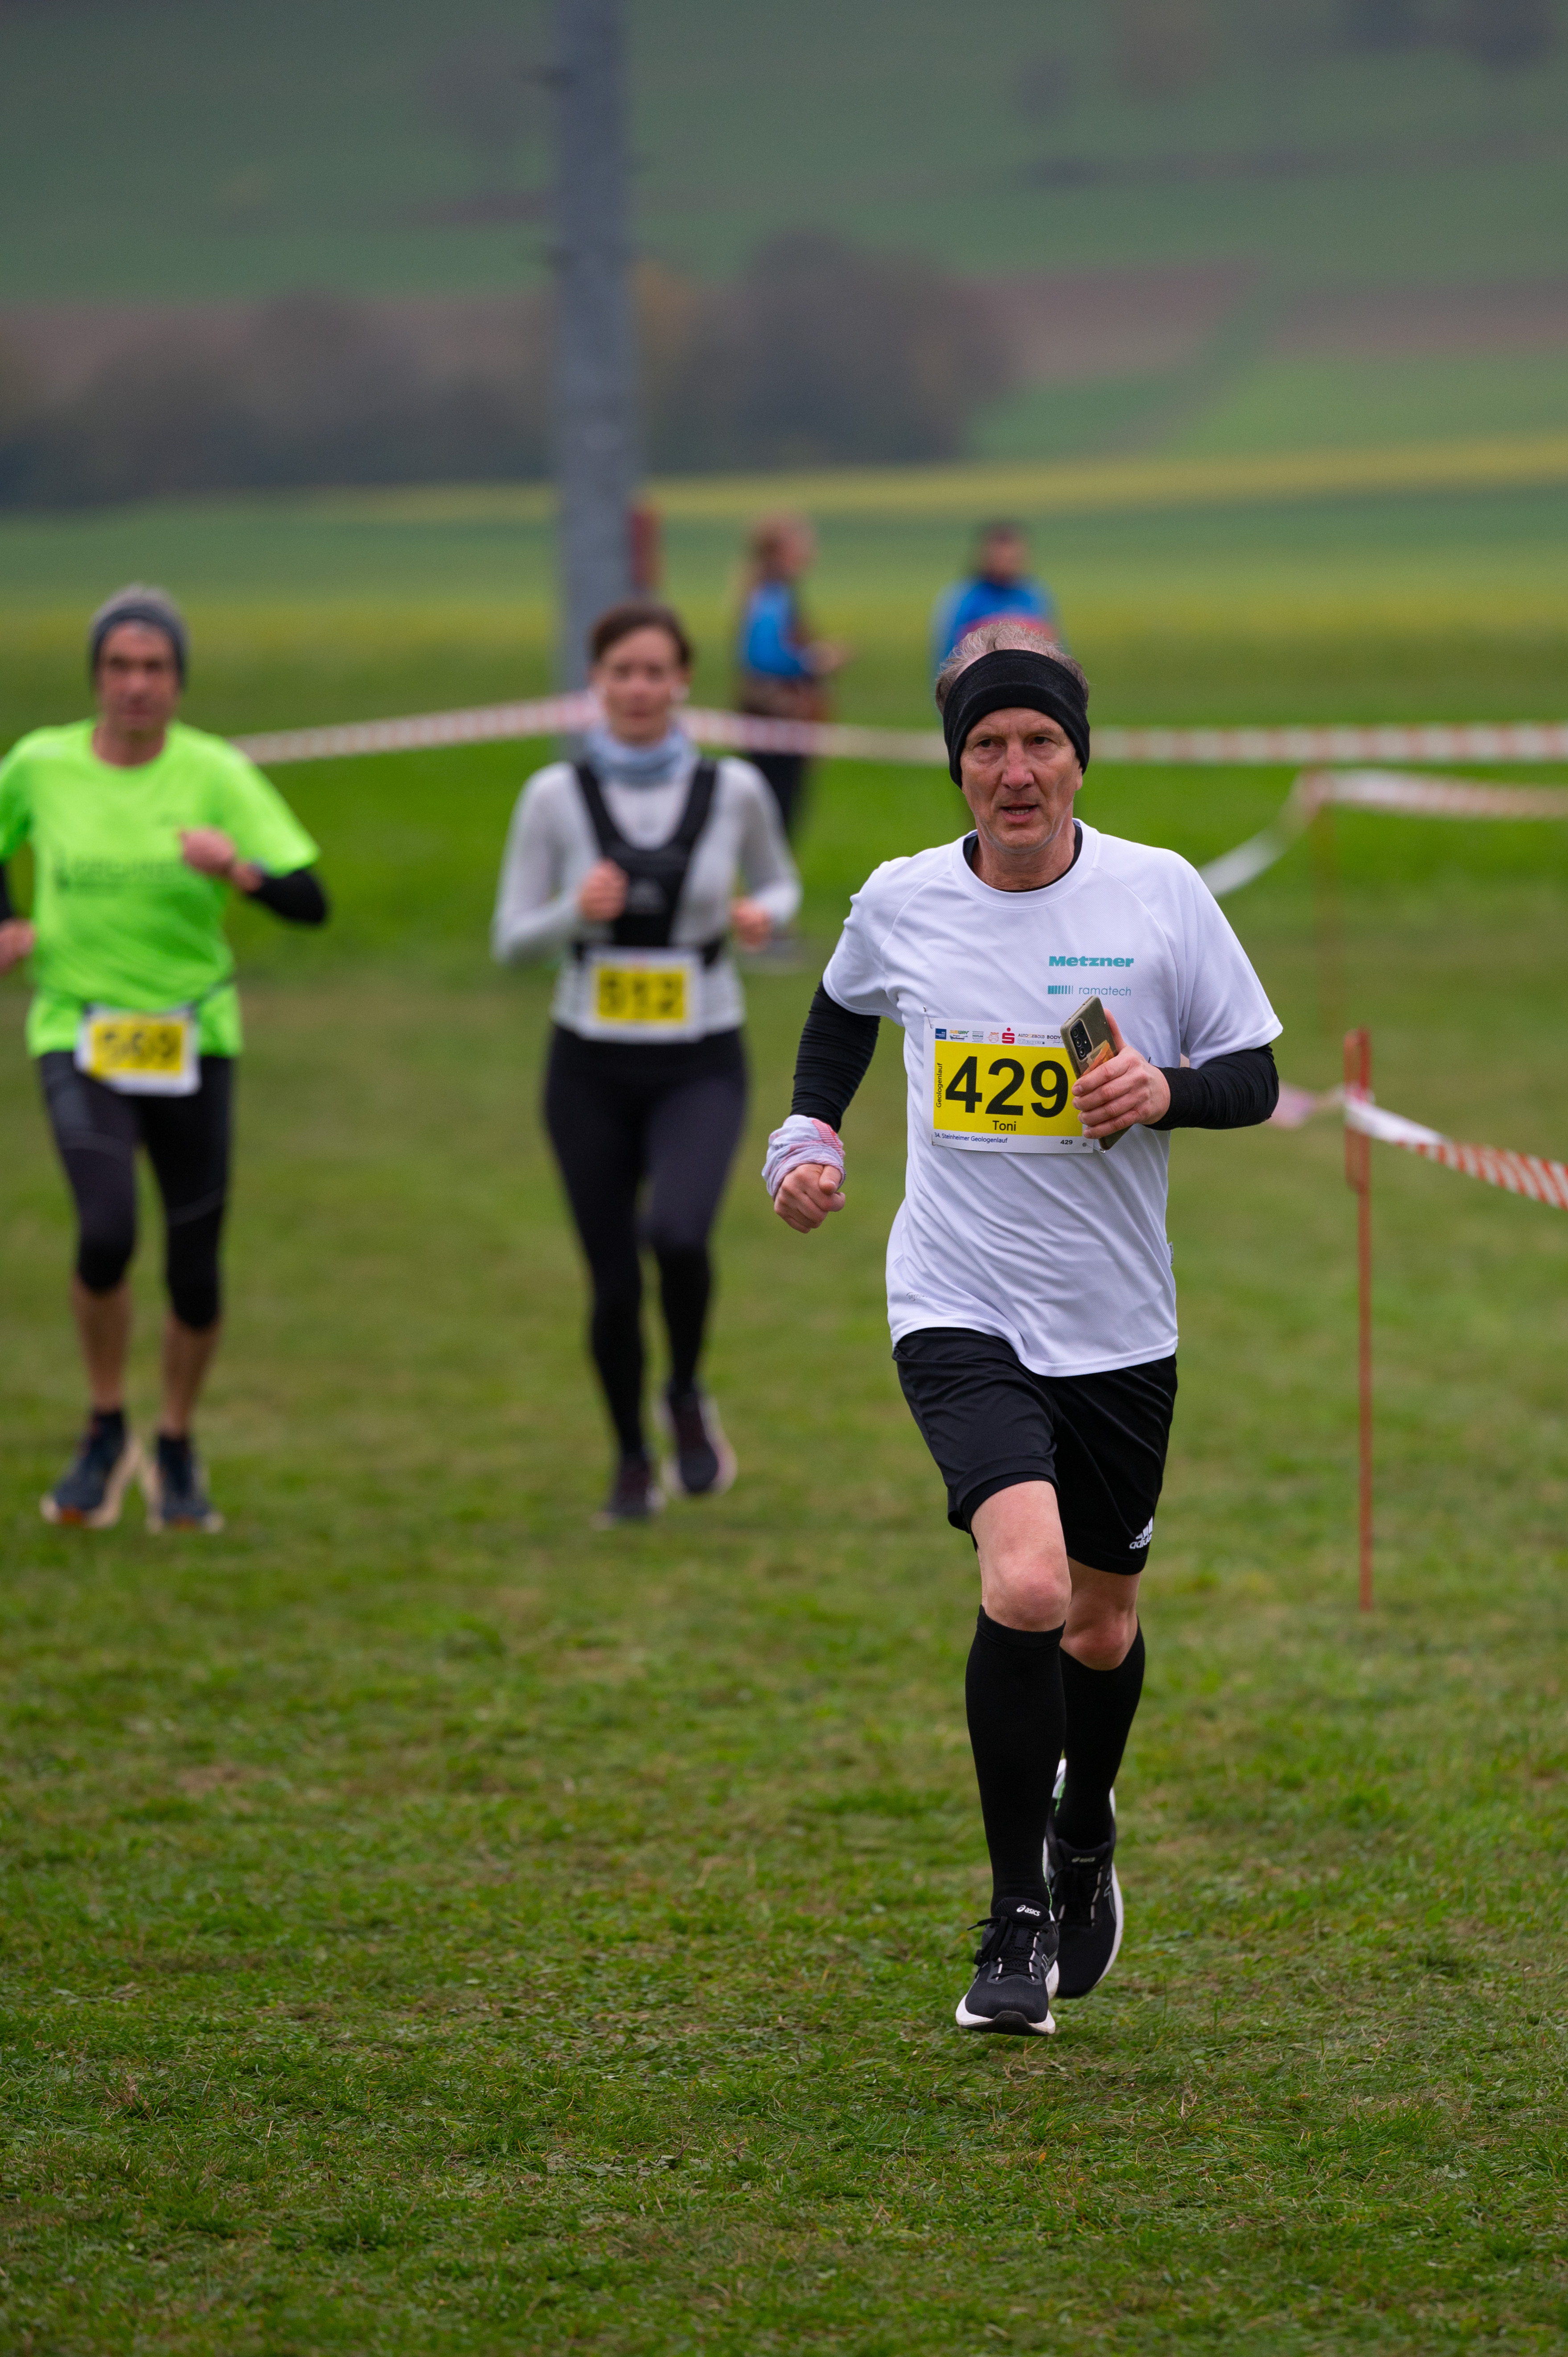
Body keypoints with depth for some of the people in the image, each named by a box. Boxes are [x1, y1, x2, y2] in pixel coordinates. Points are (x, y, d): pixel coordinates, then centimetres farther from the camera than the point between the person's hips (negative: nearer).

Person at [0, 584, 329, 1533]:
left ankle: (177, 1455, 28)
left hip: (194, 1037, 1)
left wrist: (239, 869, -34)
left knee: (196, 1266, 4)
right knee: (107, 1233, -22)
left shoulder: (216, 774, -7)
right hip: (79, 1034, -1)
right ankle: (107, 1434, 2)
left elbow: (311, 900, -14)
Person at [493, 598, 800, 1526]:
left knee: (678, 1234, -26)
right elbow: (511, 938, 0)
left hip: (701, 1066, -1)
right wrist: (577, 912, -20)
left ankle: (688, 1397, 4)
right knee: (614, 1285, 4)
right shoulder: (556, 797, -3)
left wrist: (763, 913, -8)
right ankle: (633, 1463, 29)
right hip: (592, 1066, 1)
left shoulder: (734, 790, -2)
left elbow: (780, 882, 16)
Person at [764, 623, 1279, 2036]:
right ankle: (1021, 1924, -10)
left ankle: (1084, 1834, 48)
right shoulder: (900, 903, -1)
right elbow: (844, 1008, 23)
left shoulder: (1160, 894, -5)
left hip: (1119, 1324, 2)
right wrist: (811, 1134, 9)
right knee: (1024, 1588, -23)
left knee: (1101, 1620, 16)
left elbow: (1255, 1077, 1)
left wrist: (1168, 1089, -18)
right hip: (960, 1315, -2)